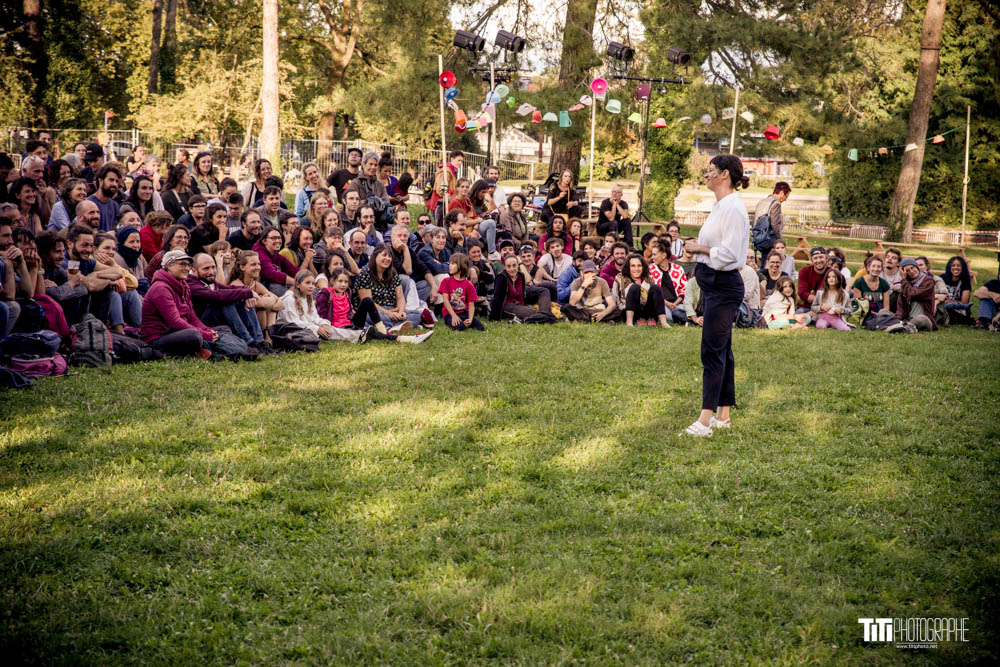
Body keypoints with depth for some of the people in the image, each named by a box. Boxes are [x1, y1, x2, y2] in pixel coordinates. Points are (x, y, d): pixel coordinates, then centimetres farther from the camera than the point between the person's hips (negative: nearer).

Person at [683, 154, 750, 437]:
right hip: (712, 283, 10)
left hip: (724, 286, -10)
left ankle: (706, 419, -9)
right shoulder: (719, 206, 14)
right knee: (721, 350, 13)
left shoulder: (733, 208, -17)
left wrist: (700, 248, -12)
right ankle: (723, 415, 19)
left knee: (713, 350, -10)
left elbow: (728, 253, -23)